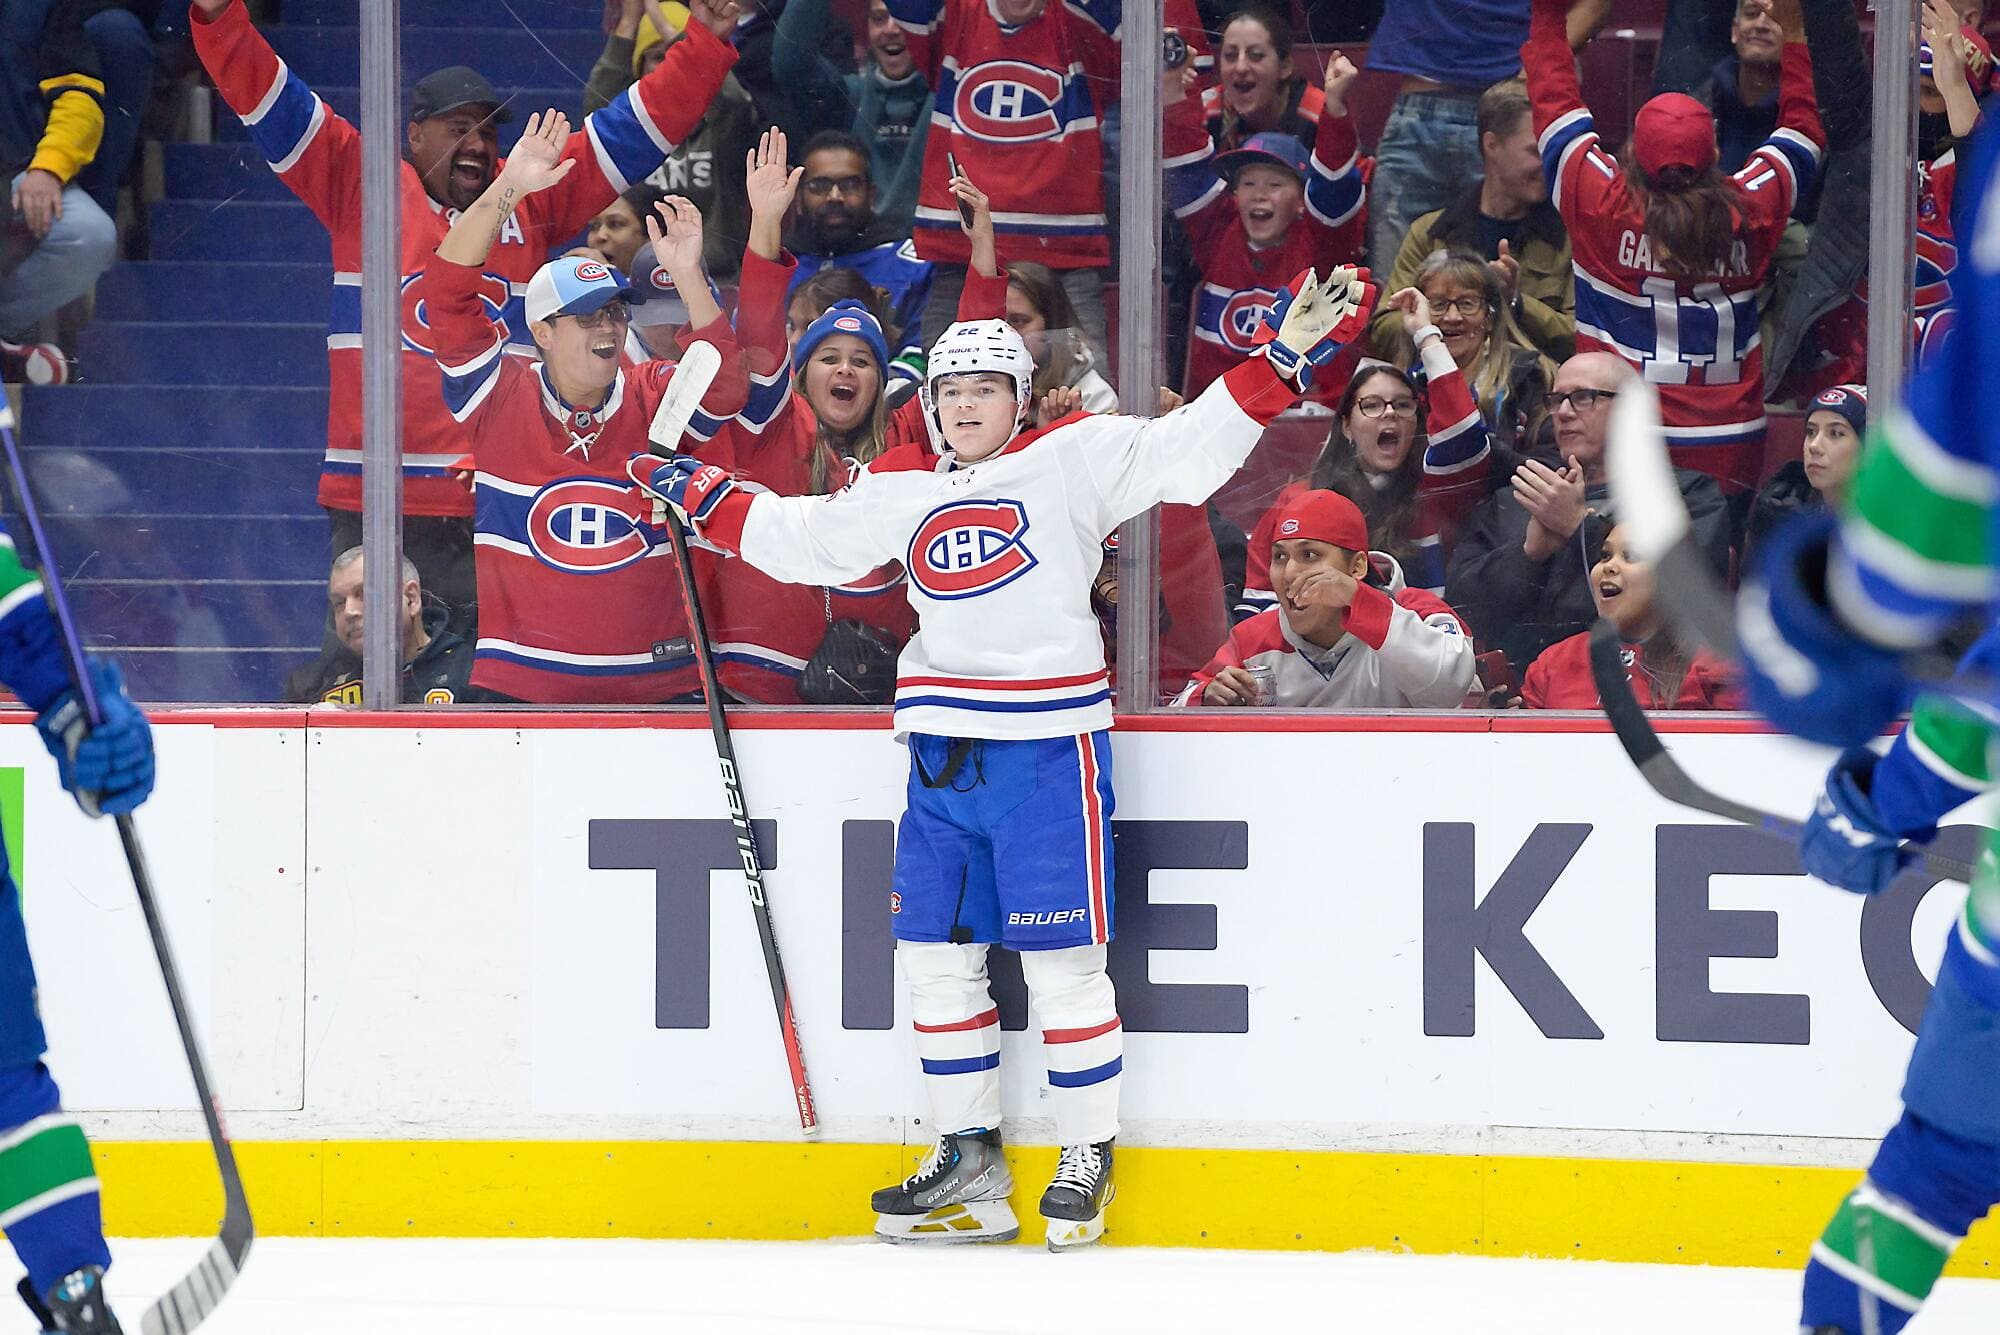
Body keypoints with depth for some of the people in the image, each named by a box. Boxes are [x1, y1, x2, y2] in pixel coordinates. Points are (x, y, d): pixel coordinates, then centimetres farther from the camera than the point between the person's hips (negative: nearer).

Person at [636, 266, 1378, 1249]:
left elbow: (1189, 450, -7)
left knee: (1061, 958, -3)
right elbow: (798, 539, 25)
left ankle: (1088, 1158, 8)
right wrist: (706, 499, 20)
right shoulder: (899, 495, 15)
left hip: (1047, 743, -6)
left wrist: (1283, 360, -17)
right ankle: (969, 1162, 18)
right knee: (936, 952, 8)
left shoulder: (1073, 461, 0)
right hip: (943, 749, 6)